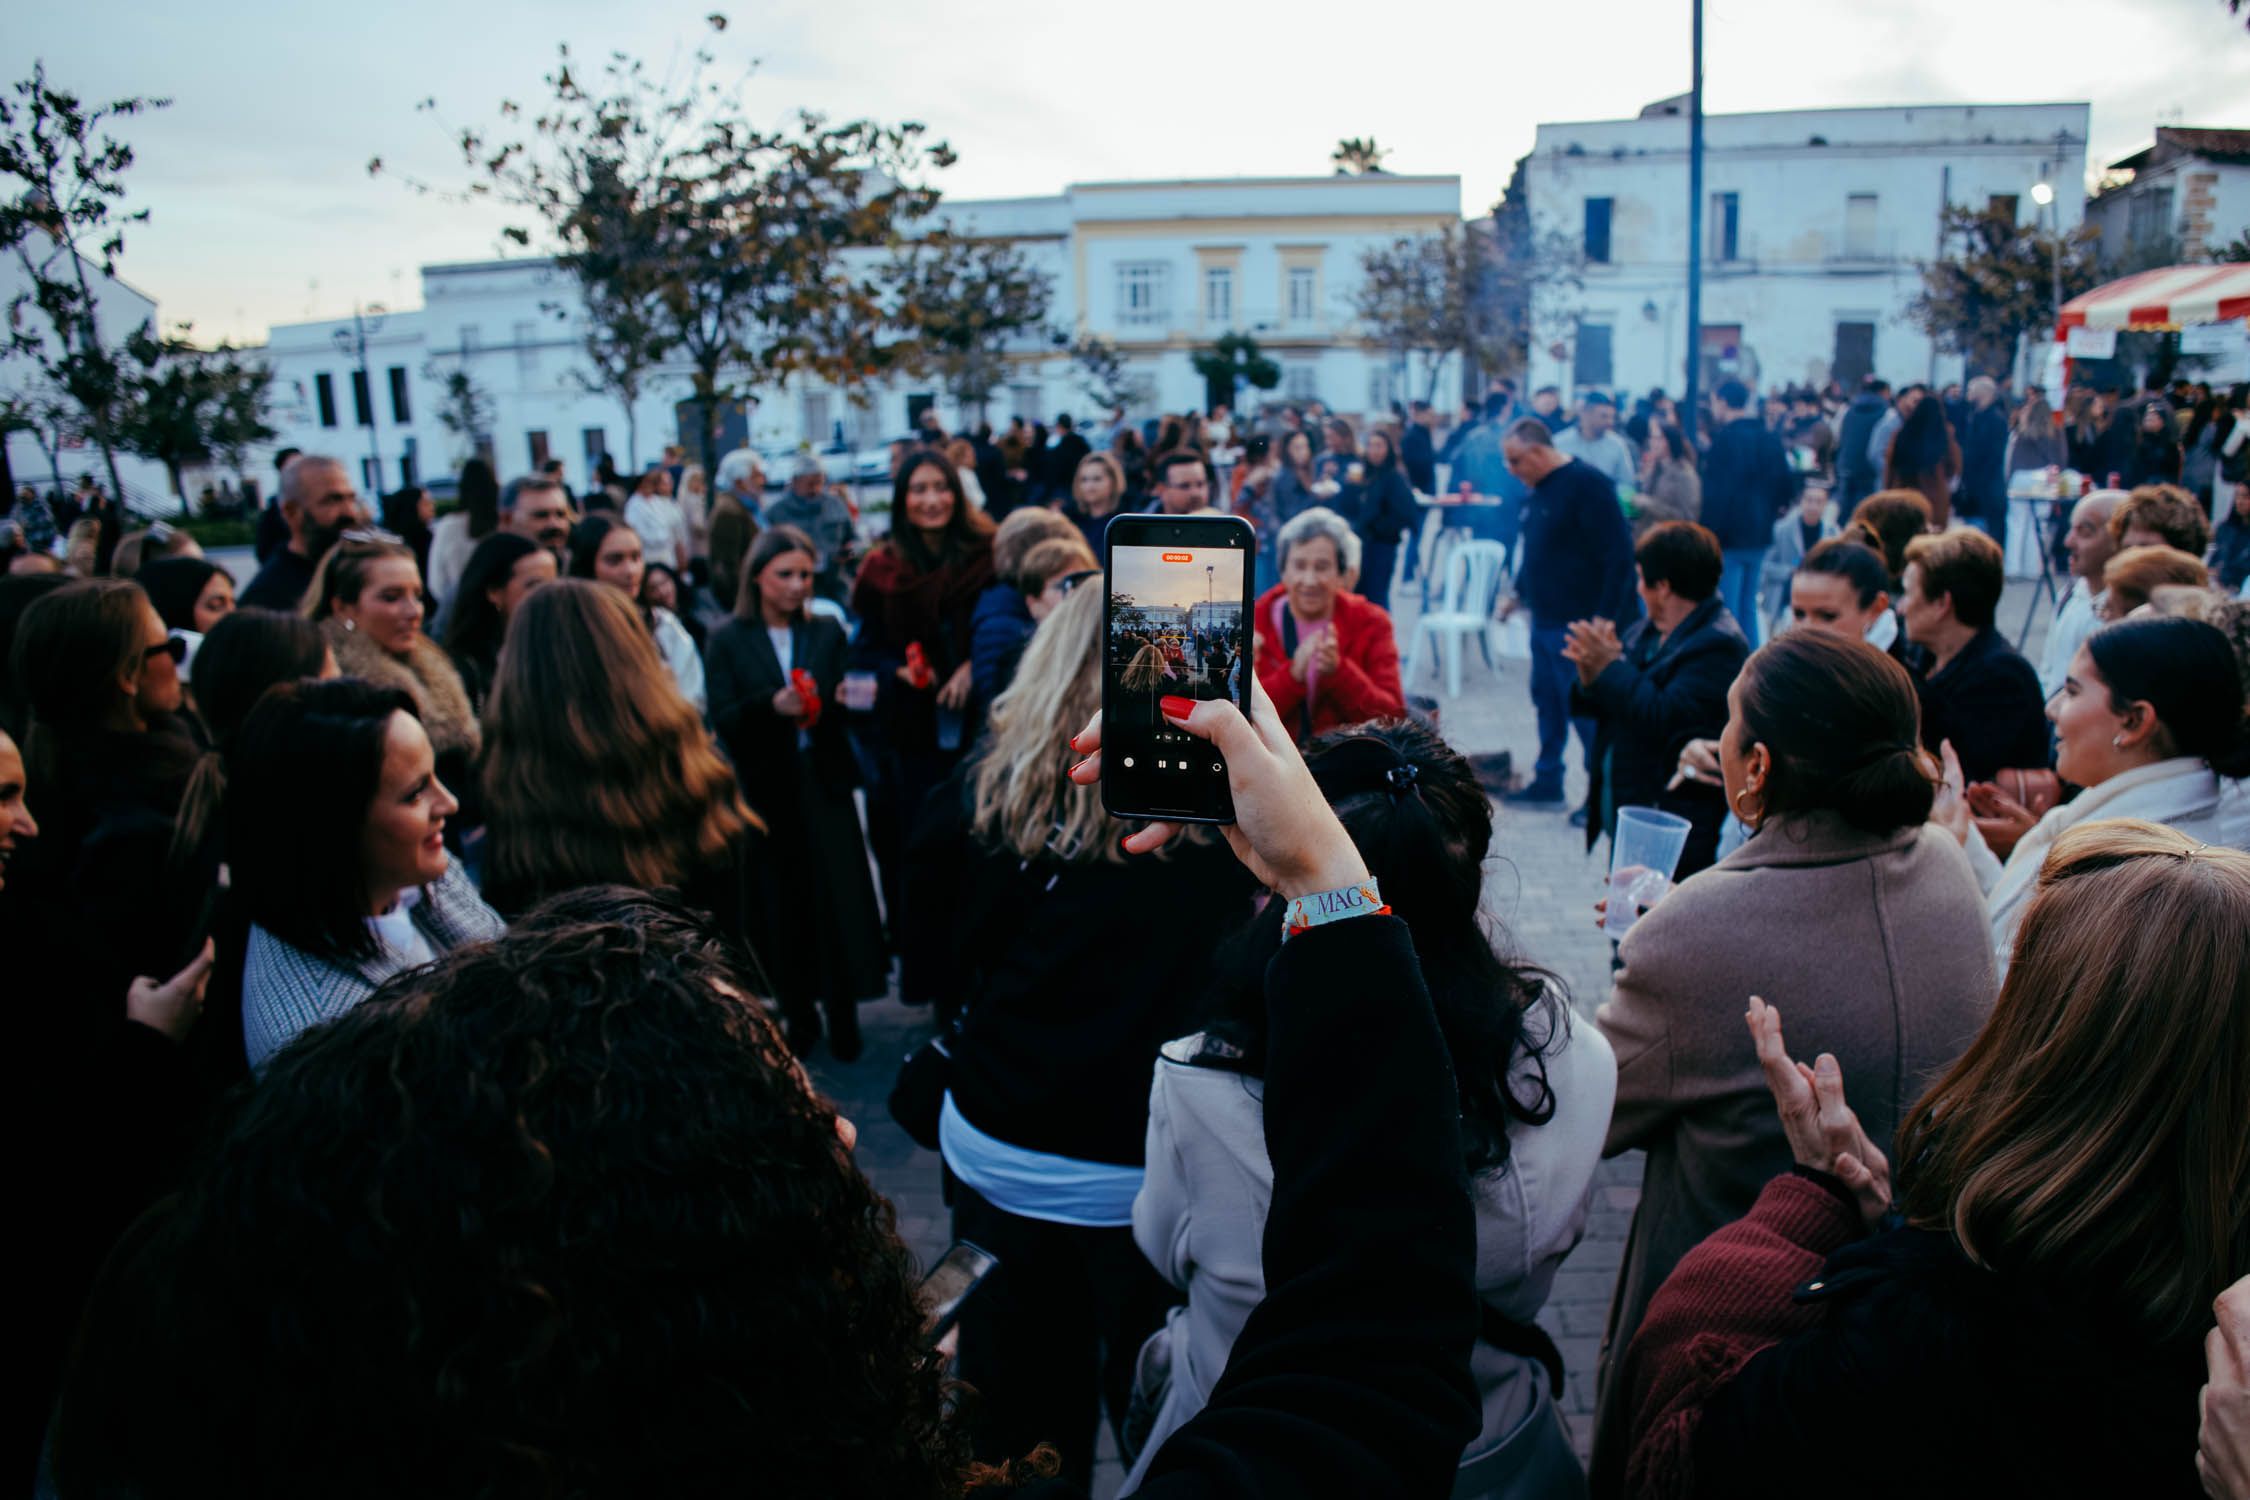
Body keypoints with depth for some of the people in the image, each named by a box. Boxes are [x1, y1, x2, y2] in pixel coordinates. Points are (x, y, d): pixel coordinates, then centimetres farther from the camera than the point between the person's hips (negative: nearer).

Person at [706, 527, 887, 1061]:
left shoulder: (828, 632, 6)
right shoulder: (728, 639, 0)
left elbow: (846, 703, 2)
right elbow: (721, 720, -6)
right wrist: (769, 704, -22)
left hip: (824, 783, 1)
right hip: (765, 788, -1)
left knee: (837, 900, 2)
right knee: (782, 905, 5)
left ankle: (842, 1017, 14)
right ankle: (798, 1017, 19)